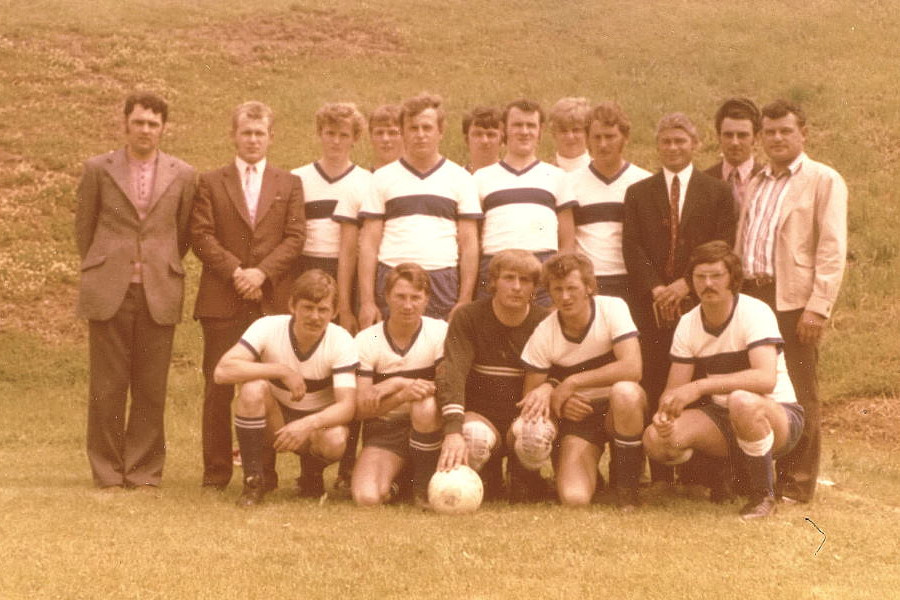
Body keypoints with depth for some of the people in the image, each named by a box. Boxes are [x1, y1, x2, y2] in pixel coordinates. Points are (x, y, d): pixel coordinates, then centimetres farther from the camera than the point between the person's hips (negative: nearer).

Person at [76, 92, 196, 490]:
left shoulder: (182, 175, 7)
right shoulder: (97, 169, 6)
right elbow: (84, 227, 13)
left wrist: (162, 270, 11)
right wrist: (98, 273, 13)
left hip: (159, 295, 1)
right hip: (108, 293, 0)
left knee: (151, 389, 2)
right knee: (107, 387, 1)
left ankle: (144, 471, 12)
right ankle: (107, 472, 11)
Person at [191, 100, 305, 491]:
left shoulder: (289, 185, 14)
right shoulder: (211, 183, 11)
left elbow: (295, 238, 4)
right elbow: (201, 236, 1)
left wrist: (262, 272, -11)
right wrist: (235, 272, -11)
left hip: (272, 300, 1)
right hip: (222, 301, 0)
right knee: (218, 388, 0)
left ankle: (264, 471, 8)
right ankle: (216, 471, 7)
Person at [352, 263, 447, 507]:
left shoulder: (440, 332, -4)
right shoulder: (366, 340, -4)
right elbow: (360, 408, -12)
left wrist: (397, 383, -19)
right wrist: (403, 396, -30)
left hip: (427, 424, 0)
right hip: (383, 430, 0)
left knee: (426, 405, -37)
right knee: (366, 498, -27)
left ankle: (425, 487, -14)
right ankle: (393, 483, 12)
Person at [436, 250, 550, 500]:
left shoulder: (545, 323, -2)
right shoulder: (468, 318, -8)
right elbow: (451, 373, -20)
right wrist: (453, 431, -37)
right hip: (481, 416, -1)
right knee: (474, 434, -37)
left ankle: (523, 478, 1)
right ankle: (487, 479, 0)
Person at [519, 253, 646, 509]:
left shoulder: (612, 309, -13)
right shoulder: (543, 336, -8)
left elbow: (632, 368, -25)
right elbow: (531, 398, -2)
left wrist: (571, 383, -23)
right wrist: (557, 402, -24)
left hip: (620, 410, -1)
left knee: (625, 392, -38)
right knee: (573, 498, -24)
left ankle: (627, 488, -16)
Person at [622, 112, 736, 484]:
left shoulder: (717, 192, 10)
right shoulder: (638, 193, 15)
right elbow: (632, 248, 5)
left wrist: (687, 284, -11)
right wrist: (655, 289, -9)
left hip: (698, 302, -1)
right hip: (651, 304, 1)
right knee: (654, 387, -2)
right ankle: (660, 475, 1)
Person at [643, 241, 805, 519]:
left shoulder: (754, 313, -18)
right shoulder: (688, 324, 0)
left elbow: (766, 378, -33)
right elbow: (674, 390, -1)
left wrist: (700, 387, -37)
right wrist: (664, 413, -25)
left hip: (777, 415, -5)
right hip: (723, 419, 5)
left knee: (742, 401, -40)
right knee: (655, 439, -20)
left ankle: (763, 495, -15)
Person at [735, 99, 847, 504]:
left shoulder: (824, 181, 0)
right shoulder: (756, 185, 20)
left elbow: (832, 250, -8)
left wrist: (818, 307, -16)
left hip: (793, 301, -6)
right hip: (750, 296, 6)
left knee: (798, 395, 0)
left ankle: (797, 484, 6)